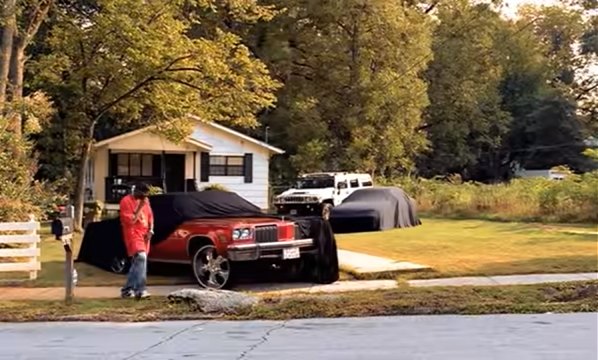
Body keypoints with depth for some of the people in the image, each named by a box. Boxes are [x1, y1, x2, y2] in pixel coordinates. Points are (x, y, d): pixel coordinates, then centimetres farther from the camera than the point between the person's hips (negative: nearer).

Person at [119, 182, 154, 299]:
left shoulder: (145, 201, 11)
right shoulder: (126, 201, -12)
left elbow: (150, 216, 19)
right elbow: (130, 221, -18)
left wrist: (150, 230, 4)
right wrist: (140, 207, -20)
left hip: (144, 236, 8)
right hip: (133, 235, -8)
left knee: (137, 263, 10)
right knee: (141, 258, -24)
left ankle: (127, 289, 21)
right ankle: (140, 290, -27)